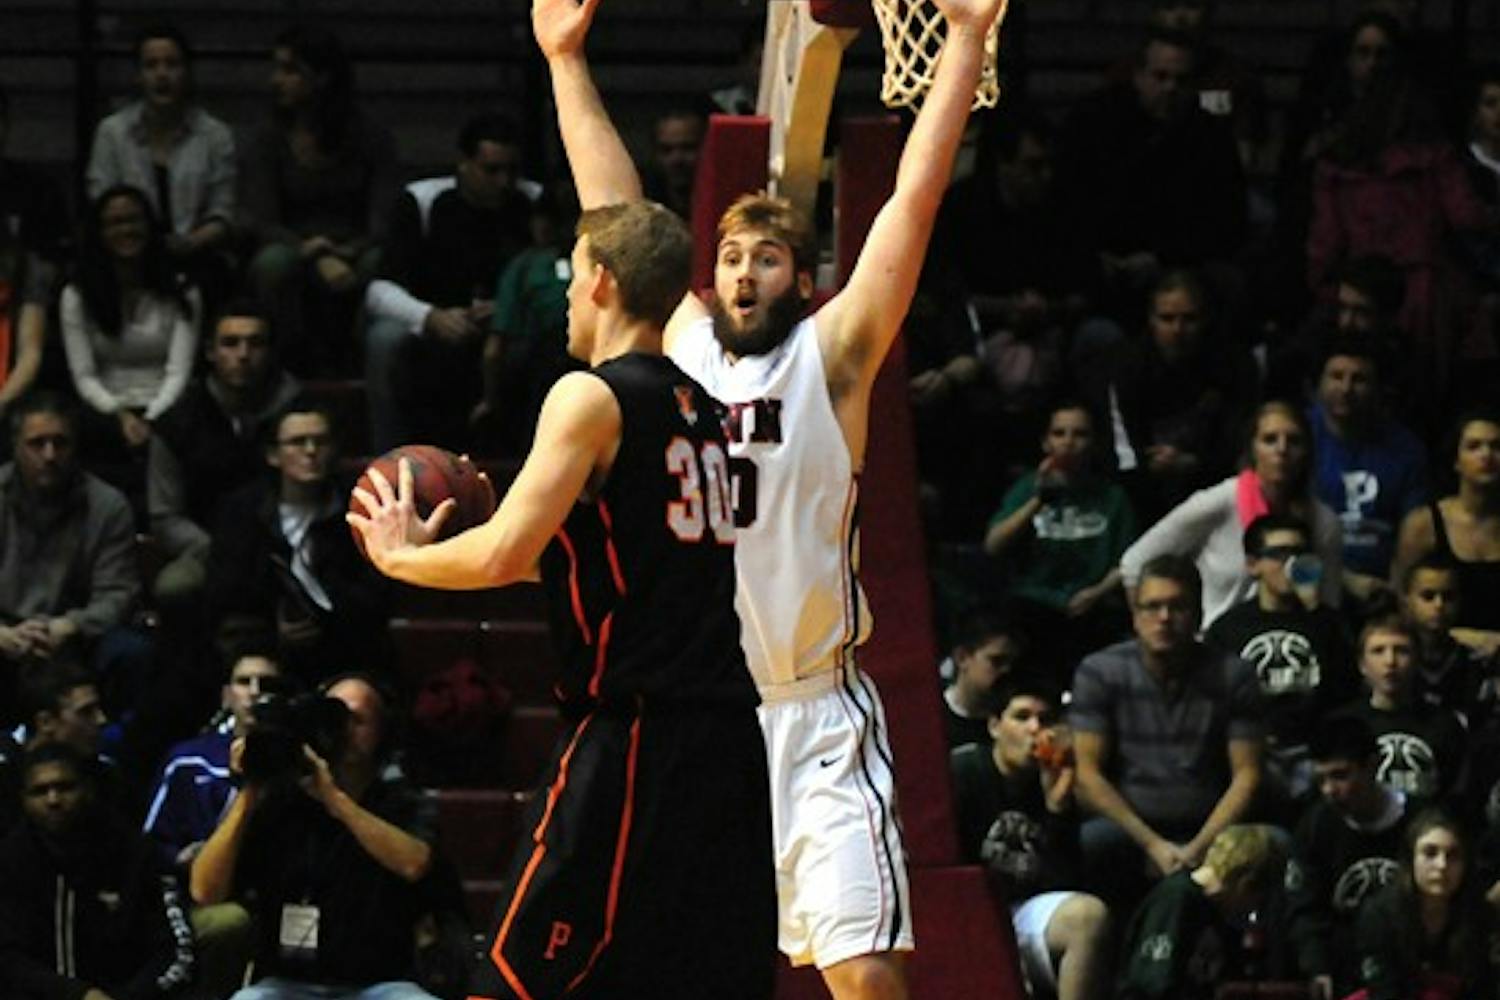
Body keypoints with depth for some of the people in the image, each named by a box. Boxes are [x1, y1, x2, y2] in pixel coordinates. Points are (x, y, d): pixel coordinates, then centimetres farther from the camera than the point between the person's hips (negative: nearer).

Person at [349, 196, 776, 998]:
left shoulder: (592, 396, -8)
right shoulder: (701, 411, 17)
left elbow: (503, 555, -15)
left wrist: (400, 555, 2)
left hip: (632, 740, -8)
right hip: (725, 740, 8)